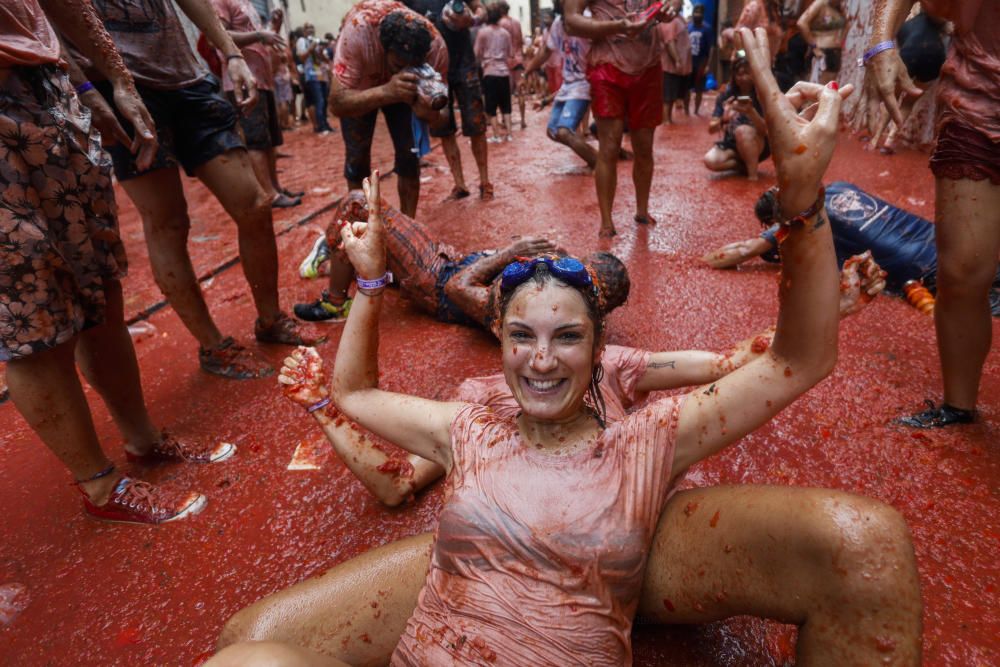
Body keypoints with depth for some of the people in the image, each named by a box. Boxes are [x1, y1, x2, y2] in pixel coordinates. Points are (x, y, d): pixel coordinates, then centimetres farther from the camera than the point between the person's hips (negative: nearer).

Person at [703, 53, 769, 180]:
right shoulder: (726, 95, -4)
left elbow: (765, 130, -21)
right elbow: (711, 128, -9)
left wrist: (751, 112, -38)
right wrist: (723, 119, -31)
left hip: (756, 145, -3)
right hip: (731, 144, 3)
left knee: (742, 130, -35)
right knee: (710, 160, -27)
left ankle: (753, 173, -22)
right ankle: (744, 165, 0)